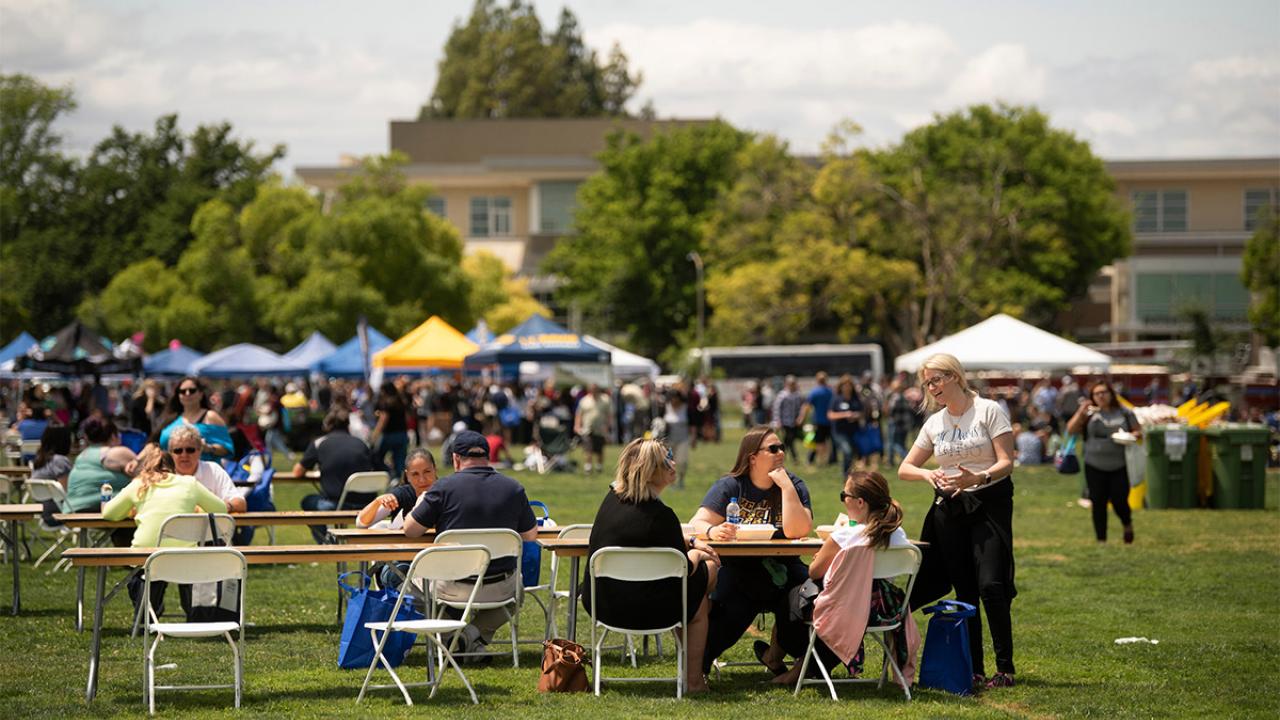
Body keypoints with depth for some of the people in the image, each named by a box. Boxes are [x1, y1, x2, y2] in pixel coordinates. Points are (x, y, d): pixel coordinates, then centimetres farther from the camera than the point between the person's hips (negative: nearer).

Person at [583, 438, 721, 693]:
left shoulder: (612, 497, 4)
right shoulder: (660, 515, -21)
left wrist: (690, 542, 17)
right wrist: (694, 554, 11)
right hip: (641, 610, -8)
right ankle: (693, 679, 22)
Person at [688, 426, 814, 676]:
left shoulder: (793, 485, 3)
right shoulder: (730, 486, 1)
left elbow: (797, 531, -14)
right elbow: (697, 524, -9)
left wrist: (787, 487, -17)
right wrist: (713, 531, -32)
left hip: (780, 571, 2)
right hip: (738, 569, -2)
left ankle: (775, 655, -1)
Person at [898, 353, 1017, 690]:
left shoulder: (988, 411, -4)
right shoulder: (934, 423, 10)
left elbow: (1006, 463, -10)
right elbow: (905, 469, 12)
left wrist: (978, 478, -29)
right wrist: (927, 474, -11)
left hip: (990, 504, -5)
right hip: (949, 509, 5)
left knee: (991, 586, -16)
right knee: (964, 591, 5)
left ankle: (1005, 668, -9)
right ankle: (974, 670, 9)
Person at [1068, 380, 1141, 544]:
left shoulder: (1124, 413, 4)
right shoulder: (1089, 413, 4)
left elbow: (1139, 431, 10)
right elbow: (1071, 430, -2)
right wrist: (1081, 413, -14)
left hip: (1119, 467, -1)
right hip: (1095, 467, 1)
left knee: (1119, 501, -5)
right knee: (1098, 504, 3)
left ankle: (1128, 524, 28)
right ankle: (1101, 539, 13)